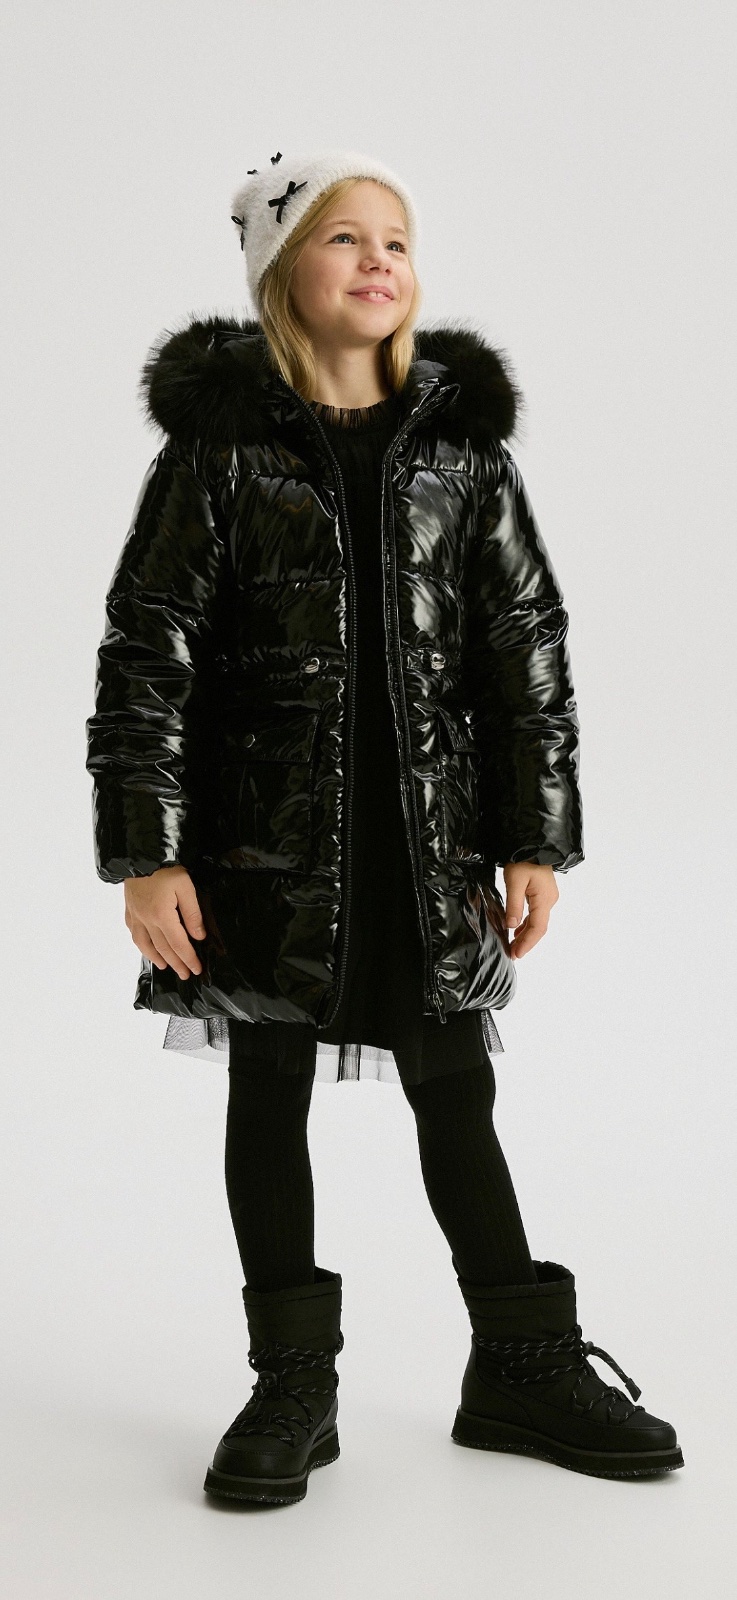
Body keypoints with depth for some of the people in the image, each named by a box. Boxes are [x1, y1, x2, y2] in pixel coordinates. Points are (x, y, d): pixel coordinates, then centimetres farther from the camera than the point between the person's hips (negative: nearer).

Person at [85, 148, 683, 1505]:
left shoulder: (460, 442, 3)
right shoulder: (222, 443, -4)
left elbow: (527, 645, 4)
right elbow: (147, 655, -5)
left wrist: (537, 838, 0)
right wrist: (145, 855, -11)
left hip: (431, 838, 2)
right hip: (266, 838, -1)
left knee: (456, 1097, 11)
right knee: (269, 1096, 8)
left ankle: (522, 1367, 24)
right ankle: (294, 1385, 22)